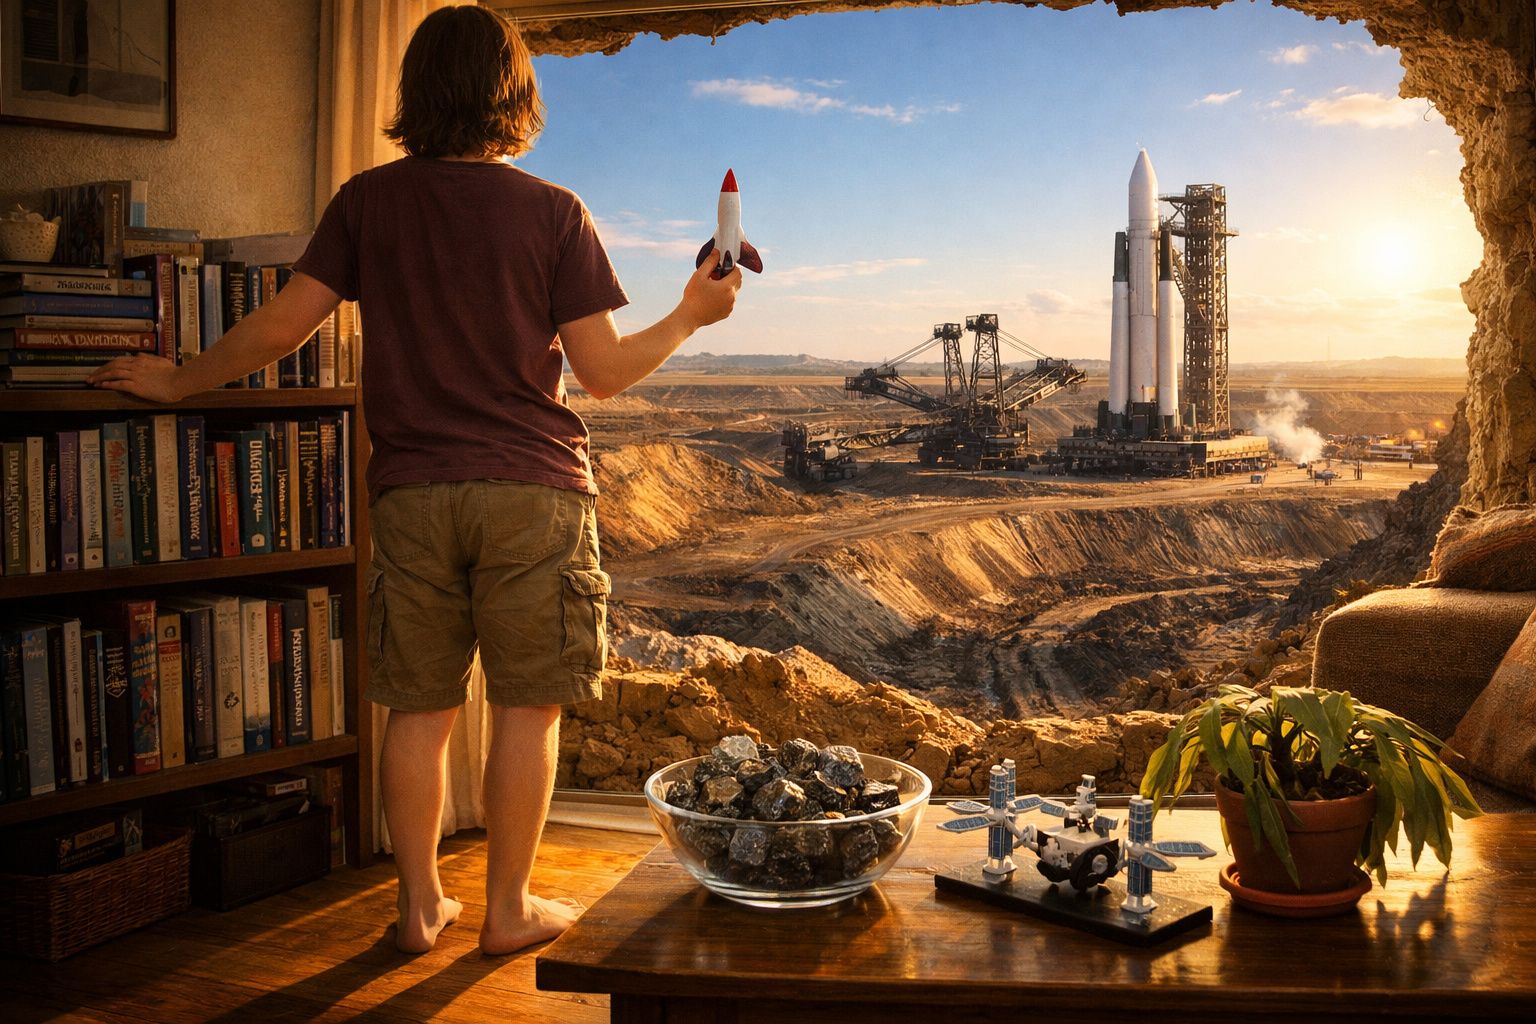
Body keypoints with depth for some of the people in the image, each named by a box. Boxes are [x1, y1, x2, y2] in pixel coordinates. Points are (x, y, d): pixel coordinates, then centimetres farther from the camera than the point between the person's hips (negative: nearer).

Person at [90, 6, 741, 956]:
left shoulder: (370, 200, 3)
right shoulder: (552, 210, -2)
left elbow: (281, 324, 2)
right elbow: (604, 370, -4)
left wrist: (179, 381, 16)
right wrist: (692, 316, 11)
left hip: (413, 491, 3)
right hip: (532, 487, -2)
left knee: (420, 706, 11)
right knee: (527, 706, 6)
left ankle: (420, 904, 19)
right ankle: (509, 907, 13)